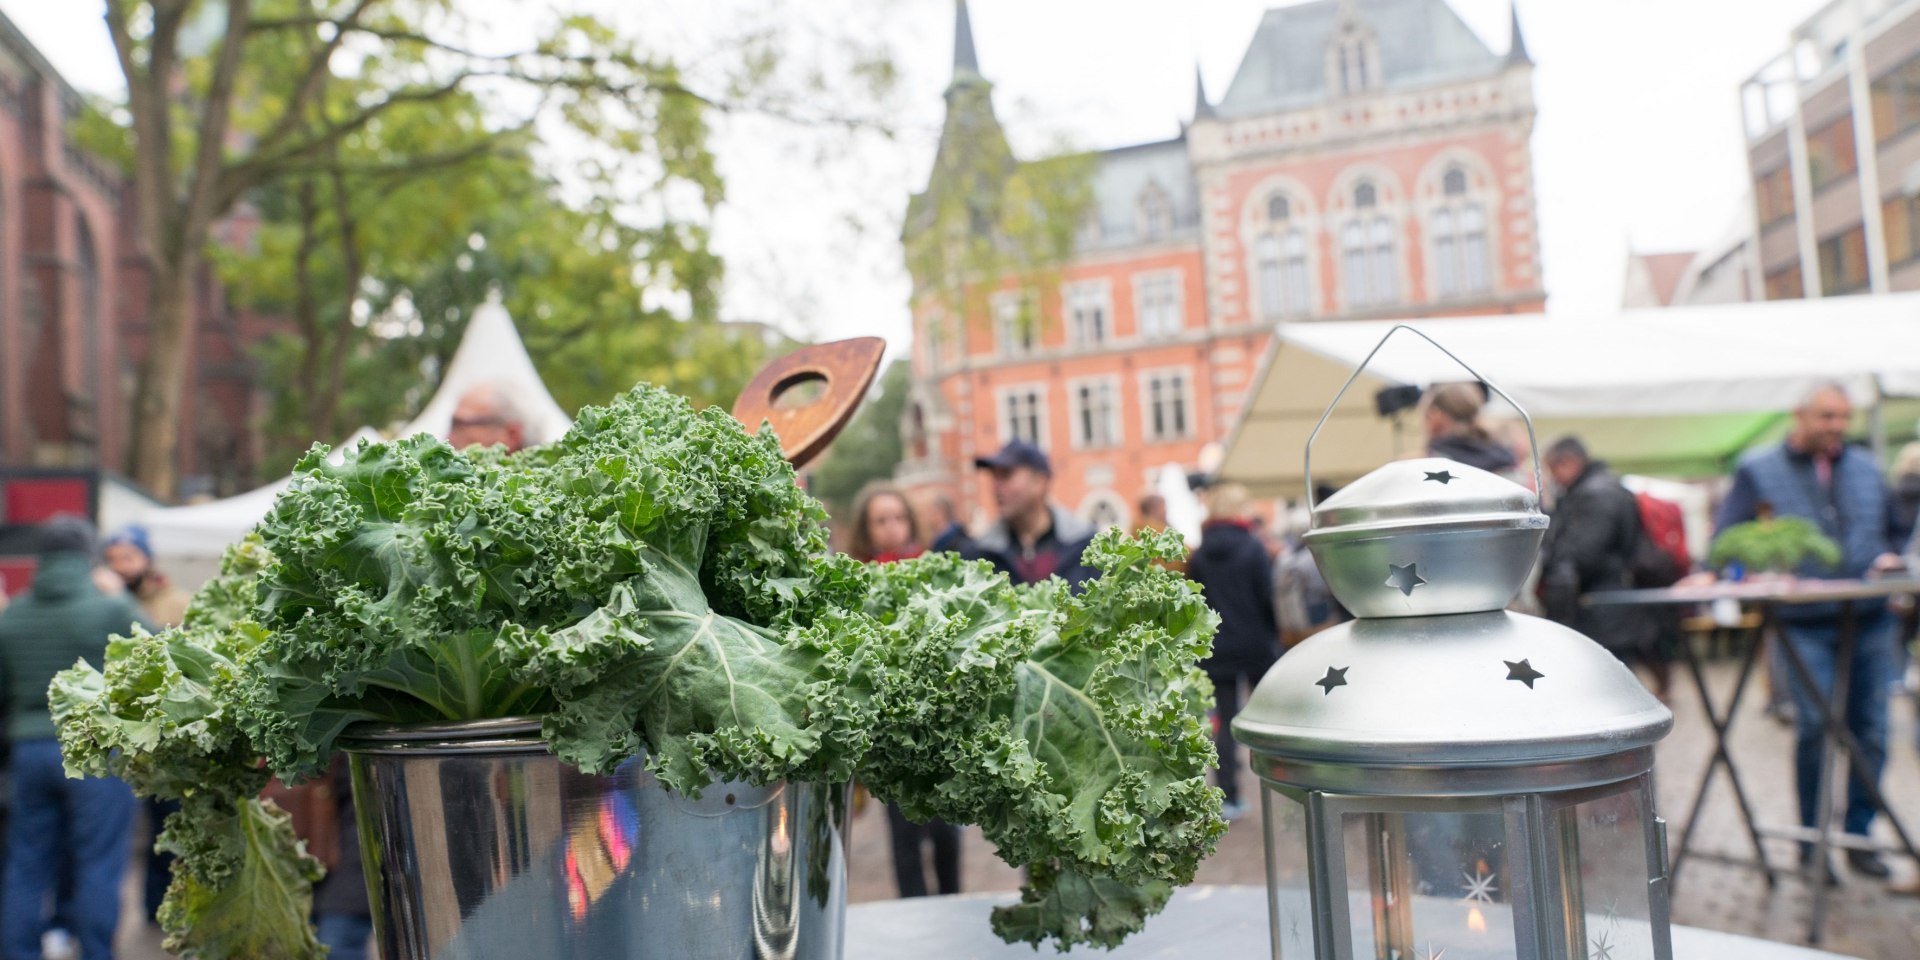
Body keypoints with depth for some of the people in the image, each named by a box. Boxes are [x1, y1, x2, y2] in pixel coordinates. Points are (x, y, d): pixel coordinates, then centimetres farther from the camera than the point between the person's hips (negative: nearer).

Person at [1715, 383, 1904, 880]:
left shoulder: (1865, 467, 17)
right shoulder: (1758, 470, 5)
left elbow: (1891, 527, 24)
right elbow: (1726, 534, 2)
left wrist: (1886, 556, 3)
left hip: (1869, 618, 4)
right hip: (1806, 624, -4)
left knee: (1871, 731, 4)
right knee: (1816, 728, -7)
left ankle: (1859, 836, 17)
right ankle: (1812, 840, 7)